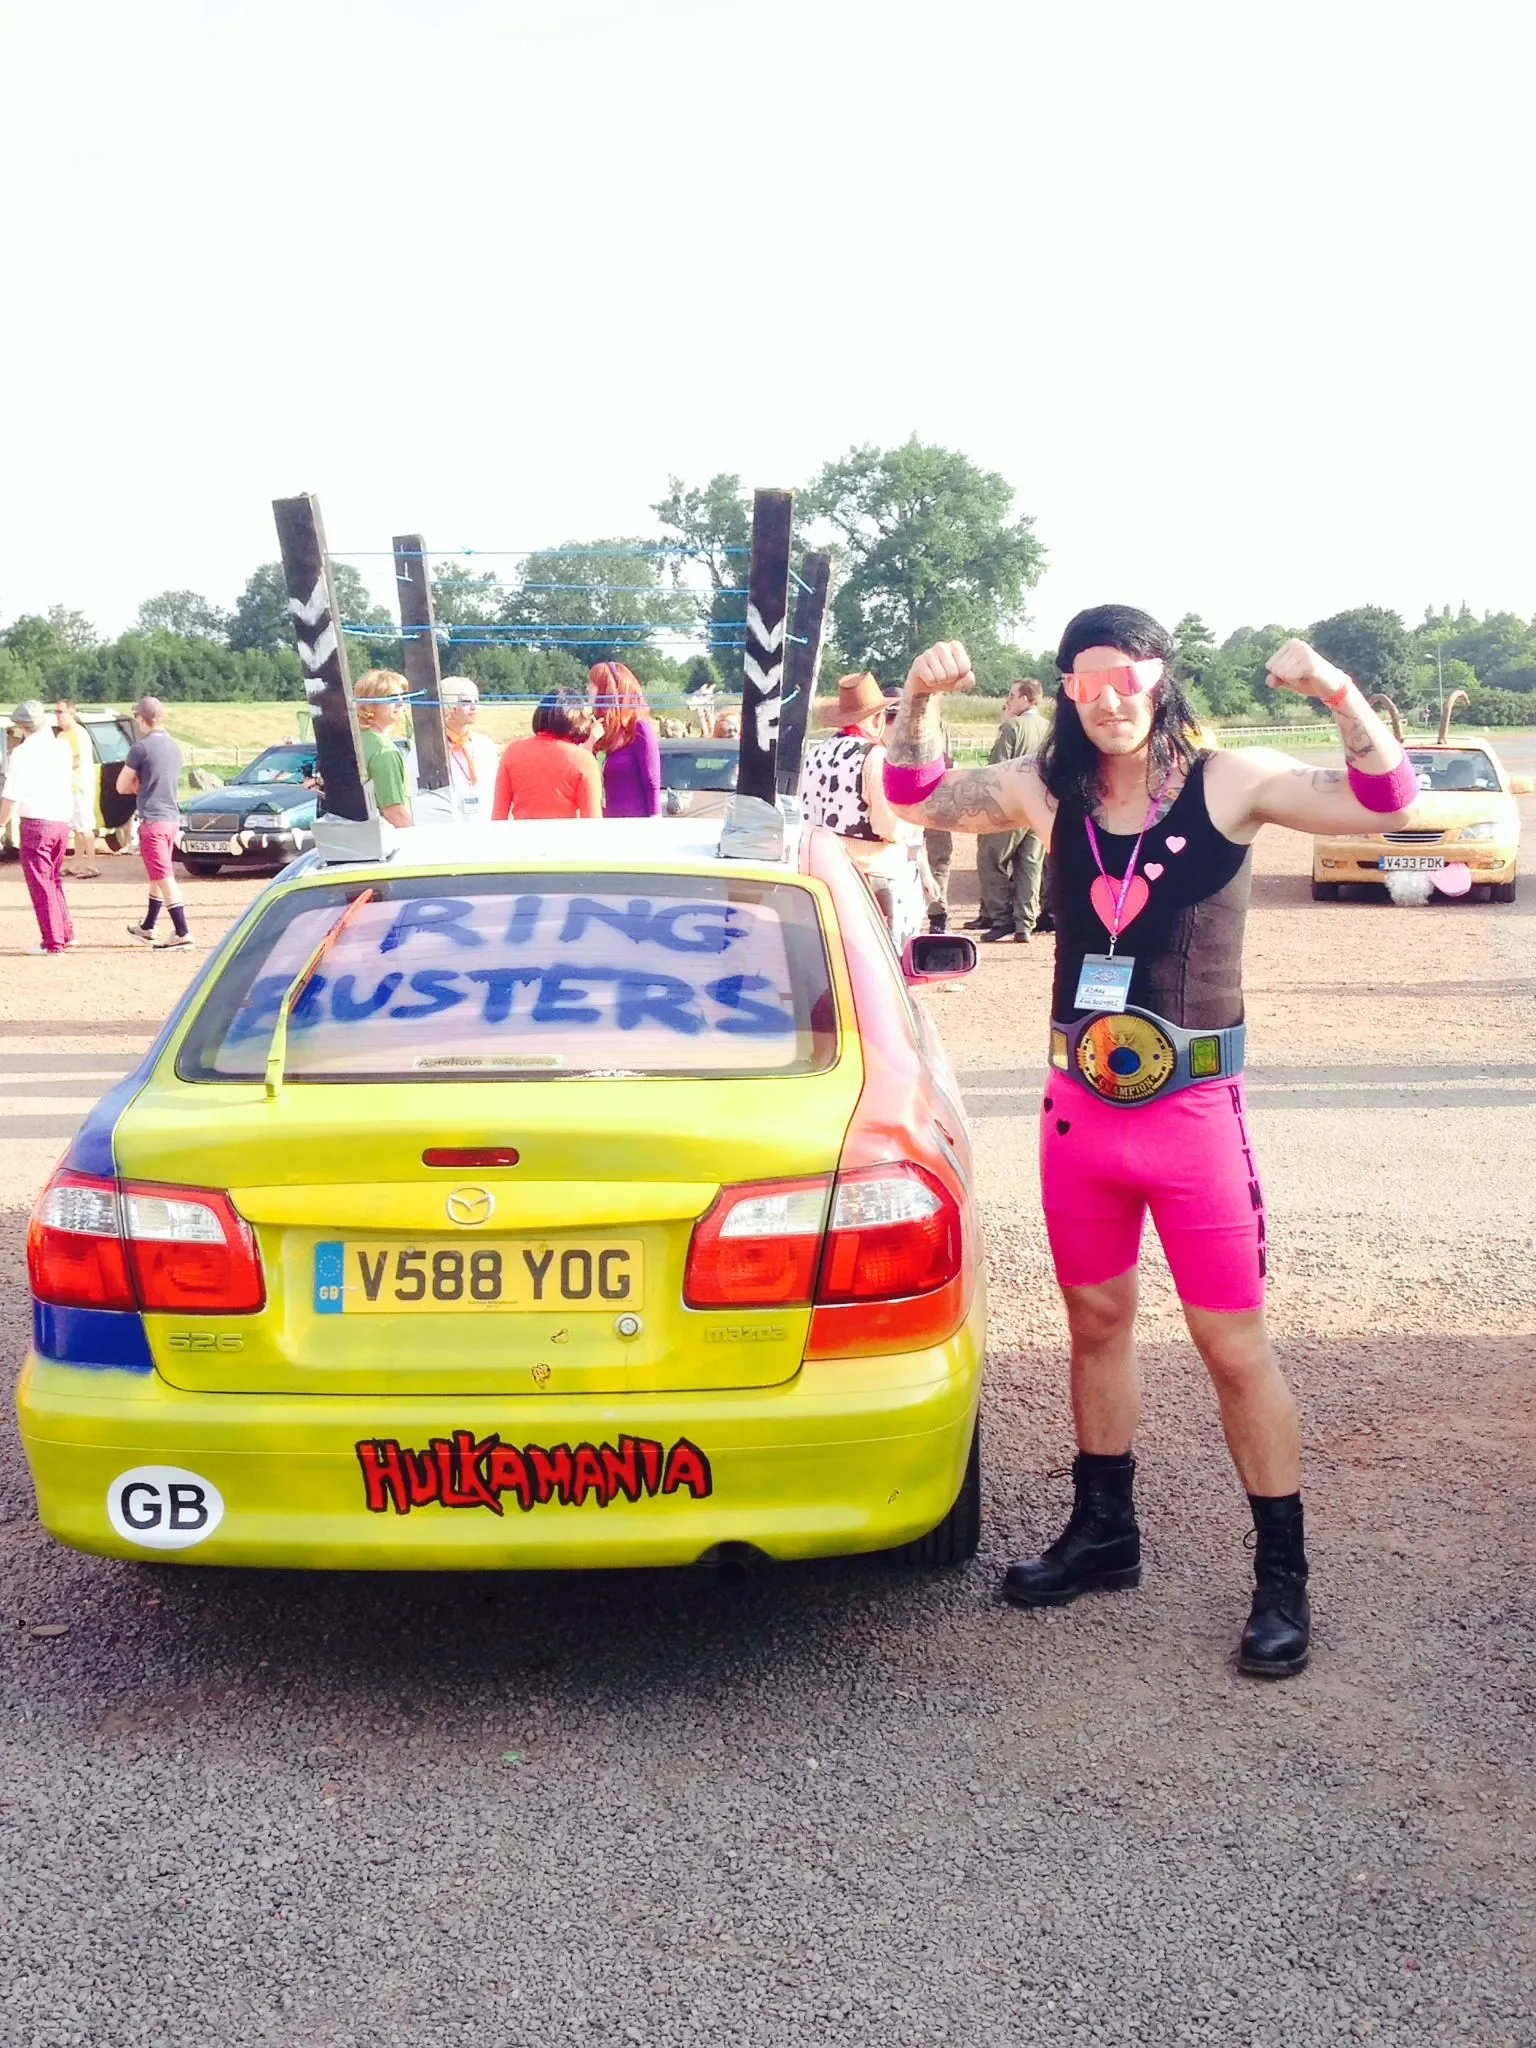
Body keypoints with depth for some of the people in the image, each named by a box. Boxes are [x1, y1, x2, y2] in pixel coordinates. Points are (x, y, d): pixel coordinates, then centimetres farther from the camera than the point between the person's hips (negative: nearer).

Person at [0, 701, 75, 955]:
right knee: (54, 879, 21)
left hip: (36, 822, -6)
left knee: (40, 883, 0)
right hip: (62, 820, 6)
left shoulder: (22, 752, -11)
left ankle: (53, 942, 0)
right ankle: (66, 934, 23)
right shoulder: (61, 747, 6)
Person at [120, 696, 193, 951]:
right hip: (172, 818, 8)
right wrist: (142, 785, 9)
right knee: (157, 876, 19)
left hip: (153, 821, -8)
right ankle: (147, 928, 32)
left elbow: (122, 787, -4)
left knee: (164, 878, -8)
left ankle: (182, 934, -13)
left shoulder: (141, 748, -12)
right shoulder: (174, 747, 10)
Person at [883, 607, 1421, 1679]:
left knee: (1237, 1350, 0)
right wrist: (921, 699, -8)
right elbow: (918, 796, 10)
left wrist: (1338, 693, -32)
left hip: (1193, 1114, -4)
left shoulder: (1227, 783, -10)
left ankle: (1284, 1580, 14)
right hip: (1079, 1109, 5)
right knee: (1097, 1323, 17)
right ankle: (1104, 1534, 35)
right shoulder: (1049, 790, 1)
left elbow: (1385, 803, -16)